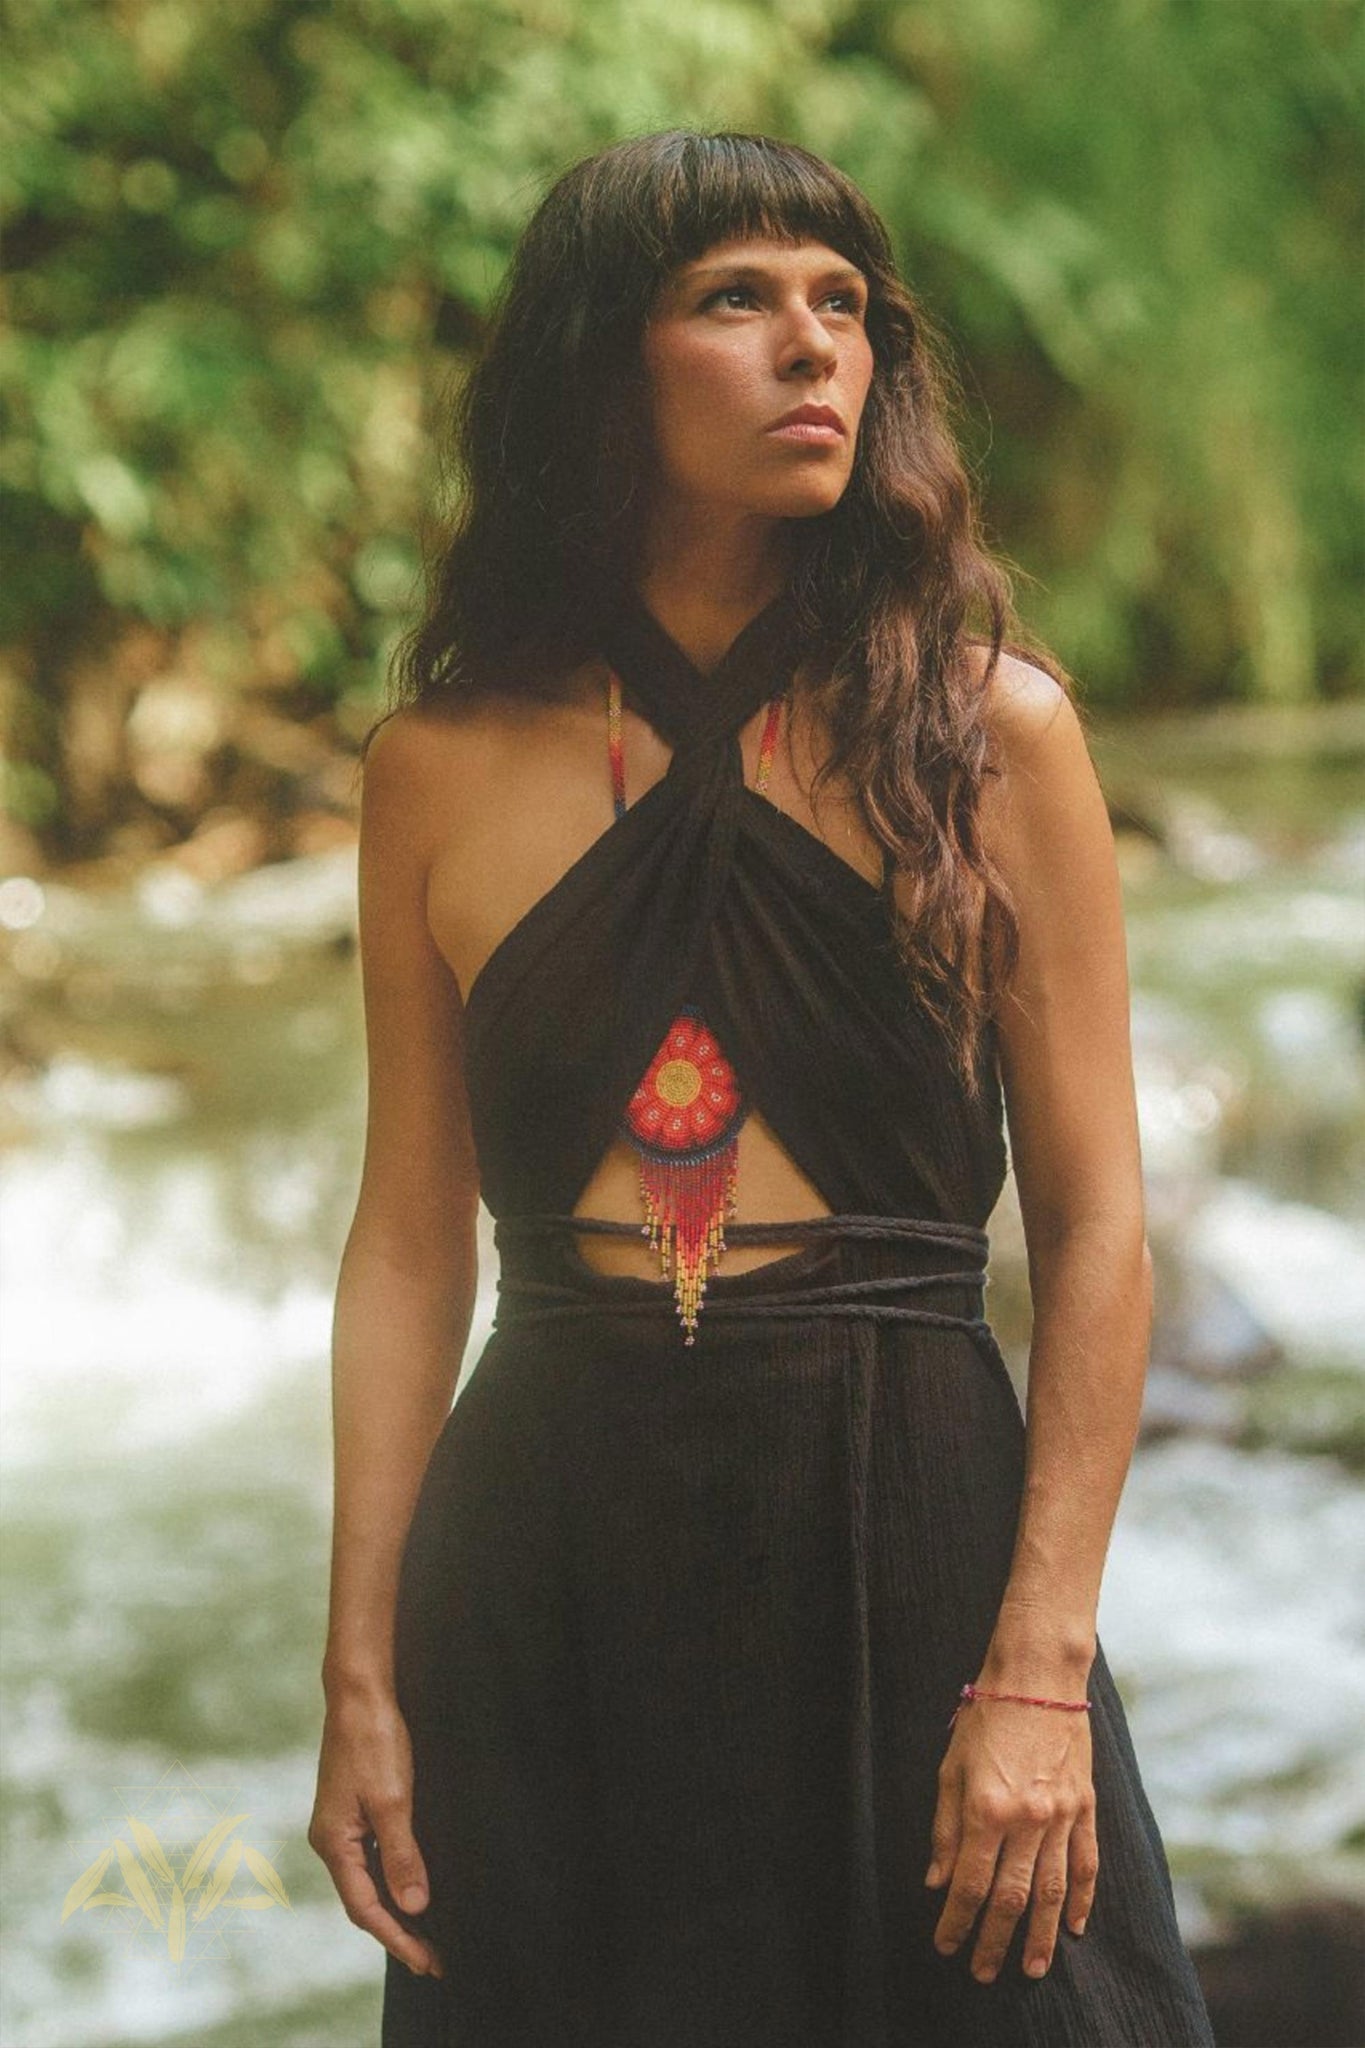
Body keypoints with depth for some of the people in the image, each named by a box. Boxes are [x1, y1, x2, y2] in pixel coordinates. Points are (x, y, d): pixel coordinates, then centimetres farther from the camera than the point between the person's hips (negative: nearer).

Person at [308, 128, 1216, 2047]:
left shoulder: (991, 729, -1)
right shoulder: (445, 764, 3)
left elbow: (1094, 1226, -3)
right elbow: (407, 1240, 6)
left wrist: (1042, 1671, -11)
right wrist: (360, 1674, 2)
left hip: (907, 1524, -1)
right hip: (548, 1558, 1)